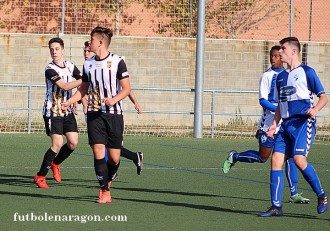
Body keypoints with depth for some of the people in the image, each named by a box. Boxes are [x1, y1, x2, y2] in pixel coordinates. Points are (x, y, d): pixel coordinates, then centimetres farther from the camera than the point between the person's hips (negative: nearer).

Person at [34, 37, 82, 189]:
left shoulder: (71, 67, 5)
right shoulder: (50, 70, -15)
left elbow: (83, 85, 15)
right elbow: (64, 86, -24)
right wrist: (83, 80, -26)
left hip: (67, 111, 6)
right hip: (52, 112, -6)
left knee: (73, 142, -3)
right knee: (57, 144, -14)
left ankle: (55, 164, 24)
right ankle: (40, 176, -3)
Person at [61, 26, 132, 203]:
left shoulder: (117, 62, -4)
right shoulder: (88, 64, 10)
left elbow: (126, 88, -4)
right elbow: (83, 89, 21)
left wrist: (113, 100, -22)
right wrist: (68, 102, 6)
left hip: (114, 114, -3)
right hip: (94, 114, 3)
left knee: (114, 157, -2)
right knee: (98, 152, -10)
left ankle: (107, 181, 28)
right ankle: (105, 192, -6)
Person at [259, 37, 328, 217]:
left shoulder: (306, 72, 0)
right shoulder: (281, 77, 20)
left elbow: (323, 97, -2)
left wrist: (315, 109, -22)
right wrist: (274, 125, 12)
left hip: (303, 122, -7)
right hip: (286, 124, 7)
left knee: (299, 159, -21)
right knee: (276, 159, -5)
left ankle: (321, 196, -2)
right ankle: (276, 207, -4)